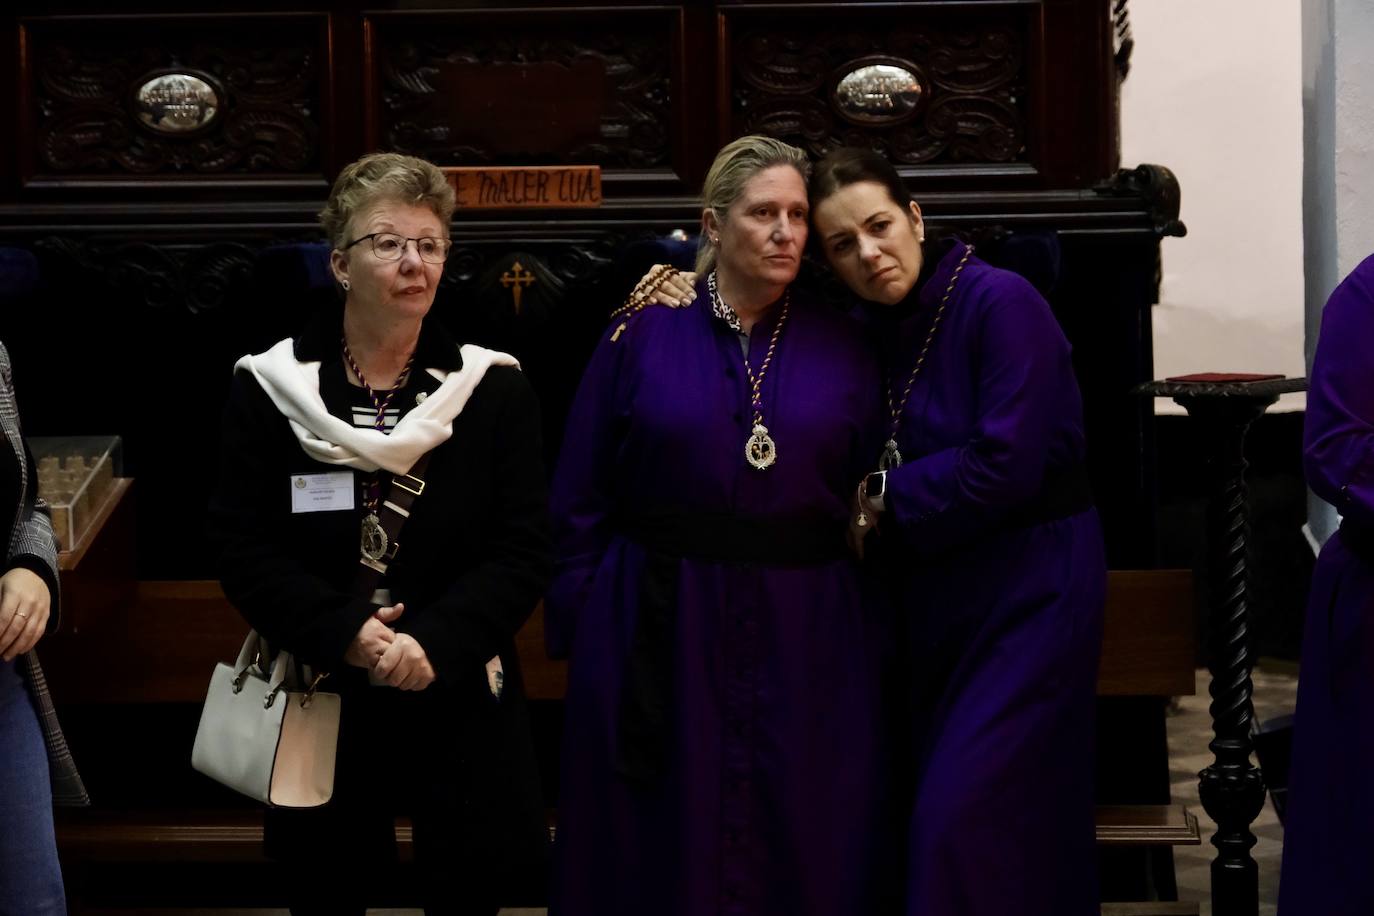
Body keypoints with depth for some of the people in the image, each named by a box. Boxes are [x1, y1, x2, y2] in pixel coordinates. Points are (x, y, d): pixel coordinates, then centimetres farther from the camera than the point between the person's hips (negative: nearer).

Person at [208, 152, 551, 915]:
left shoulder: (493, 389, 0)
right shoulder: (269, 388, -1)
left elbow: (525, 552, -6)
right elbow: (242, 548, -6)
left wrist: (432, 642, -21)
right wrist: (344, 636, -20)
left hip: (459, 704, 0)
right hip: (321, 703, 0)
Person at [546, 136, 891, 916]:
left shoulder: (843, 348, 4)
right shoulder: (643, 334, 0)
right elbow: (581, 500, 1)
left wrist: (874, 643, 0)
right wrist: (581, 630, -3)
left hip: (807, 644, 1)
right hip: (658, 633, -1)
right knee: (663, 851, 8)